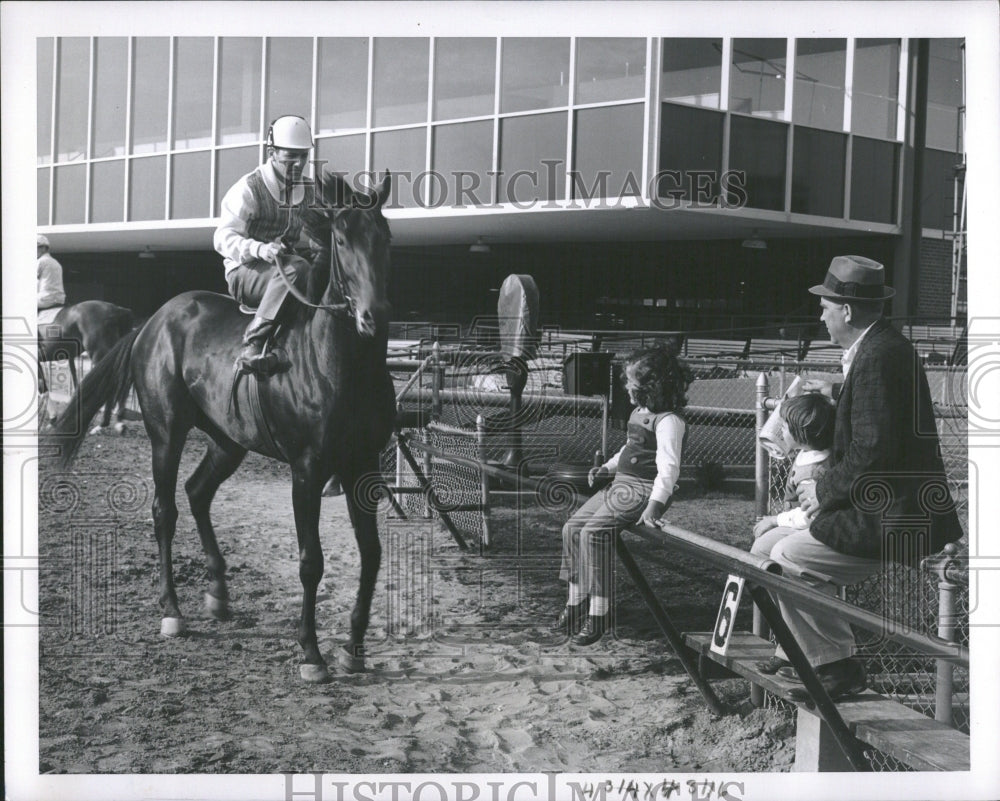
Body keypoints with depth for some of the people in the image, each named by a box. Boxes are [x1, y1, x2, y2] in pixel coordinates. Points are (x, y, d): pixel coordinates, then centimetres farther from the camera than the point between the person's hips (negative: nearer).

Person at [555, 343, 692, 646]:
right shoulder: (639, 412, 15)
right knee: (572, 527, 1)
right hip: (621, 484, 10)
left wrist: (655, 503, -33)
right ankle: (576, 604, 9)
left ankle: (598, 614, -17)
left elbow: (668, 467, -24)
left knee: (593, 532, -25)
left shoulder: (668, 420, -16)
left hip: (643, 490, -10)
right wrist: (608, 467, 15)